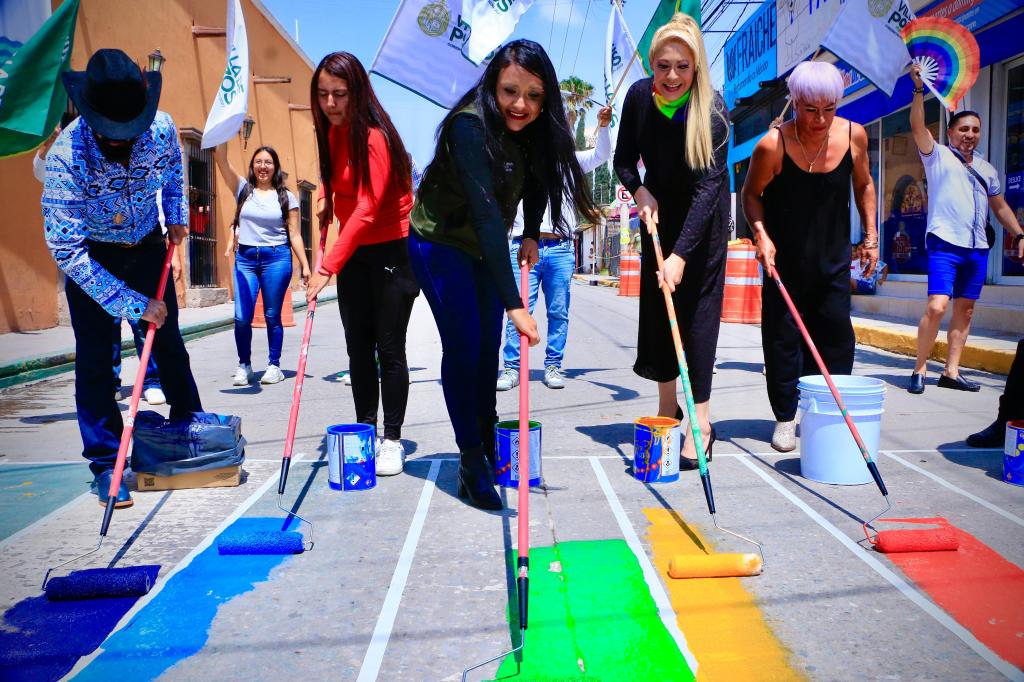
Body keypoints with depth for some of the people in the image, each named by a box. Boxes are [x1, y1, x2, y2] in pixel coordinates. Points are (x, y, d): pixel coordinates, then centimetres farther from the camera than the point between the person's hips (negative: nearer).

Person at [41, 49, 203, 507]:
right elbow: (66, 249, -29)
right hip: (90, 256, -3)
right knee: (94, 357, -4)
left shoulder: (162, 128, -20)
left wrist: (177, 216, -3)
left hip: (147, 246, 3)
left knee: (169, 342, 9)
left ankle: (189, 427, 28)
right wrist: (132, 304, -29)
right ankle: (105, 463, 7)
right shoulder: (65, 156, -31)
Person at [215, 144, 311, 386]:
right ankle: (244, 366, 11)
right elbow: (221, 158, 0)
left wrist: (305, 265, -2)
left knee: (272, 316, 3)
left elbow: (294, 234, 4)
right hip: (245, 258, 2)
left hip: (276, 258, -1)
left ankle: (274, 365, 14)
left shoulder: (286, 197, 6)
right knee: (242, 317, -4)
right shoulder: (244, 189, 10)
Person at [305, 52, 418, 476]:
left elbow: (367, 210, -28)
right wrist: (328, 204, 4)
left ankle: (392, 441, 7)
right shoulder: (332, 134, 5)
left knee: (389, 349, -3)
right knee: (358, 347, 9)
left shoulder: (375, 136, -20)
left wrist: (329, 267, -32)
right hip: (354, 252, 7)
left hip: (392, 251, -7)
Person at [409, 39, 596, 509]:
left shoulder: (535, 129, -11)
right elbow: (487, 214, -41)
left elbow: (537, 179, 10)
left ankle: (488, 444, 22)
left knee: (488, 347, 8)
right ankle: (471, 464, 0)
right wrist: (514, 305, -46)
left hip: (485, 249, 6)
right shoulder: (470, 126, -32)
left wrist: (531, 235, -2)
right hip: (440, 244, -6)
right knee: (463, 347, -10)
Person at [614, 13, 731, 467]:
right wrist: (639, 191, -23)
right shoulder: (639, 96, -13)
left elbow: (708, 185, -32)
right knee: (655, 304, 4)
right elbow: (624, 160, -2)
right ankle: (667, 406, 17)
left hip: (703, 216, -4)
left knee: (697, 307, -8)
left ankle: (701, 420, -4)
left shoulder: (711, 110, -26)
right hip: (658, 209, 4)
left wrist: (680, 254, -39)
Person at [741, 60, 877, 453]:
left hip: (833, 255, 3)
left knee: (837, 335, 7)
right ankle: (785, 418, 12)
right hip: (785, 257, -3)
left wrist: (870, 236, 6)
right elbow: (751, 194, -5)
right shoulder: (772, 145, -19)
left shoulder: (854, 135, -7)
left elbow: (863, 186, 9)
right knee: (782, 336, 0)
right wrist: (761, 234, -21)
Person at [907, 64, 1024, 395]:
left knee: (965, 310, 6)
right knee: (937, 307, -18)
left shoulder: (987, 169, 19)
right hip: (945, 244, -6)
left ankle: (951, 372, 11)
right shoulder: (938, 156, 4)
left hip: (977, 248, 6)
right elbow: (917, 126, -9)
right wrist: (919, 88, -15)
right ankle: (919, 370, -7)